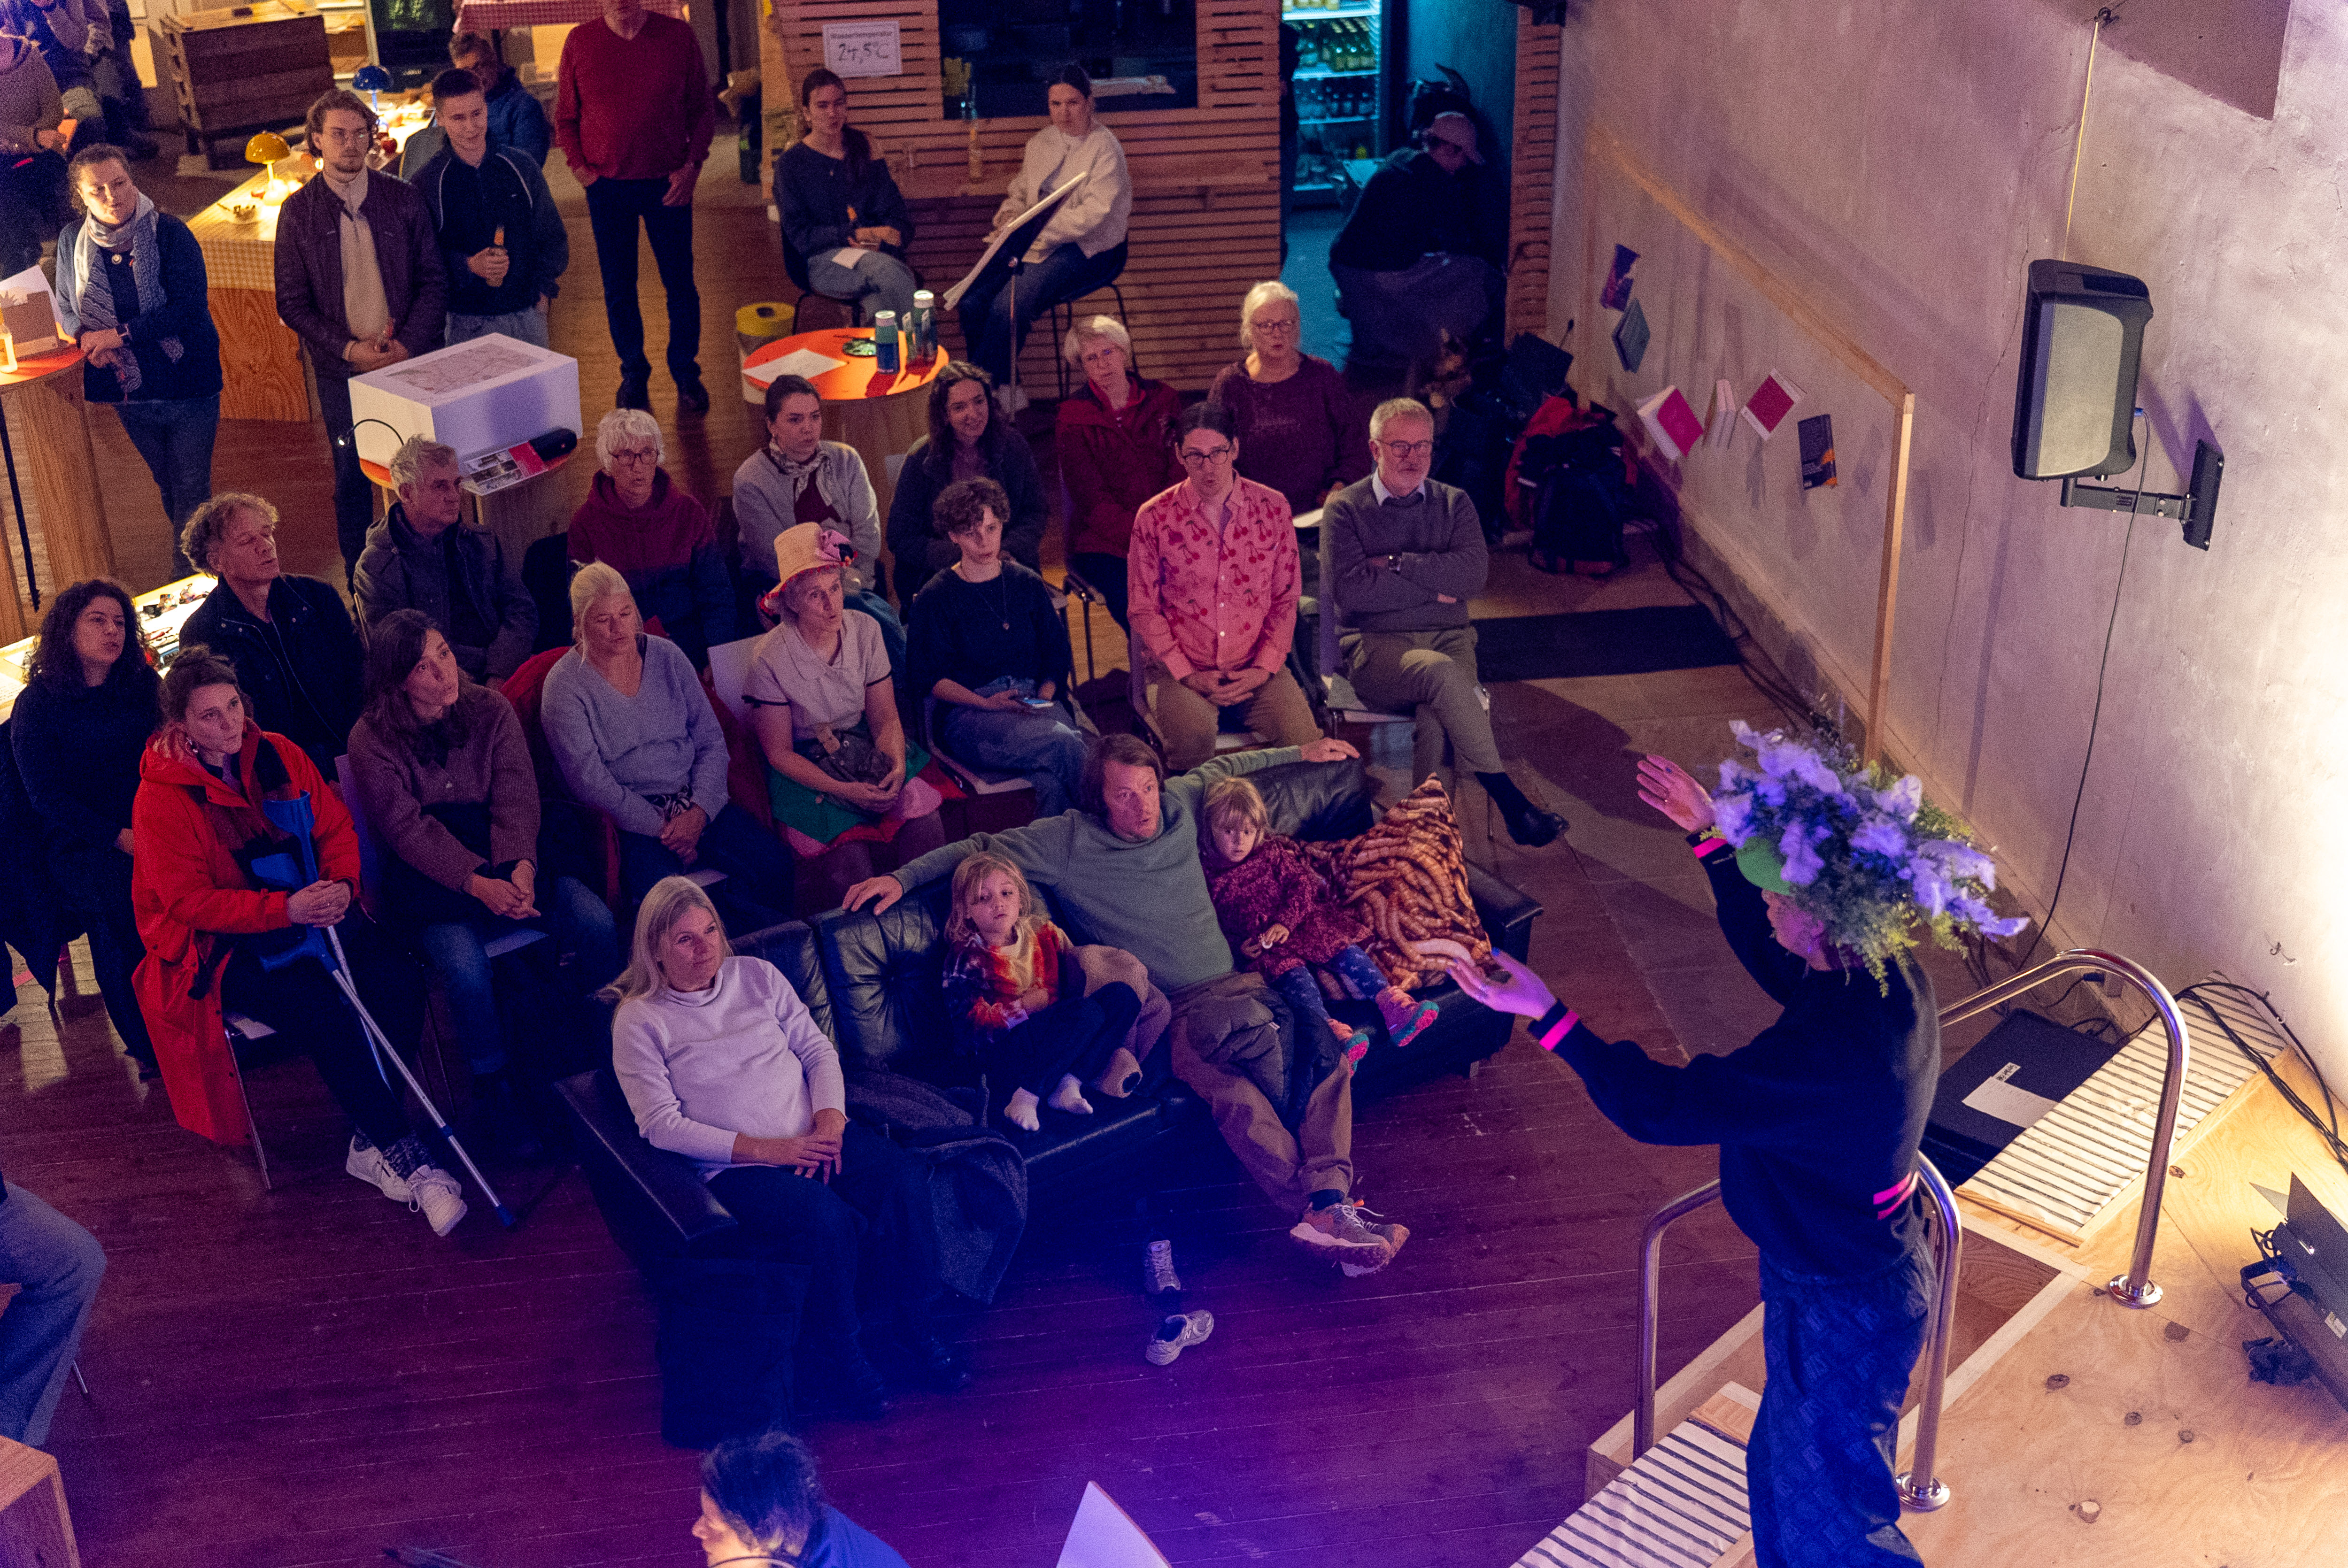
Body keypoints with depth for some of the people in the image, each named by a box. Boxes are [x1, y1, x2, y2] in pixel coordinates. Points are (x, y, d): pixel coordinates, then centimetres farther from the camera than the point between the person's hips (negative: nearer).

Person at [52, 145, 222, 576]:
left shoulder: (169, 233, -13)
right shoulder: (73, 239, 0)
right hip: (126, 388, 4)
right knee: (168, 486, 19)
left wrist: (118, 335, -20)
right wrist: (86, 338, -13)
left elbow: (188, 306, -21)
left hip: (187, 384, -4)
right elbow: (66, 309, 10)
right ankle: (197, 559, 34)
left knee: (191, 489, -1)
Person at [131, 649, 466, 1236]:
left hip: (307, 909, 5)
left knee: (397, 978, -21)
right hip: (221, 945, -5)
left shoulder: (278, 756, 4)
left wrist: (340, 884, -16)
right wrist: (285, 909, -26)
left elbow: (334, 826, 6)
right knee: (321, 1010, -30)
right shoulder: (161, 797, -11)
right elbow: (190, 900, -15)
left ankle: (370, 1144, -10)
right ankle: (405, 1154, -19)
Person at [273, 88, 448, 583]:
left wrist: (407, 345, -11)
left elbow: (434, 281, 3)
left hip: (410, 362, 1)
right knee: (353, 480, 8)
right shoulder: (299, 212, -2)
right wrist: (350, 348, -13)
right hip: (341, 372, -1)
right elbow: (292, 304, 0)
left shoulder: (403, 200, 1)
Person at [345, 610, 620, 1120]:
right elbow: (409, 830, -13)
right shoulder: (371, 740, -4)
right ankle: (497, 1086, -9)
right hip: (430, 883, -3)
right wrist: (479, 883, -28)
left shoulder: (490, 709, 4)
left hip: (510, 864, 3)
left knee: (596, 922, -21)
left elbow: (516, 799, -6)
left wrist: (521, 866, -26)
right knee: (465, 964, -32)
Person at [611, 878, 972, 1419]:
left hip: (814, 1136, 5)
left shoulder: (757, 975, 14)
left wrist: (830, 1119, -6)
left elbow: (818, 1050, 14)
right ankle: (839, 1354, -12)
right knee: (827, 1219, -33)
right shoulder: (640, 1021, 1)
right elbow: (662, 1125, -7)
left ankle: (916, 1323, -8)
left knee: (905, 1177, -24)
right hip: (737, 1166, -4)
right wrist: (763, 1149, -14)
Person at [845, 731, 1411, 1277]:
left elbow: (1221, 769, 32)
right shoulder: (1067, 842, 0)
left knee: (1325, 1054, -23)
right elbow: (978, 850, 8)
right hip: (1168, 1012, -5)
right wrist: (901, 878, -1)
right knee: (1235, 1097, -34)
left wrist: (1301, 752, 39)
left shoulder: (1179, 805, 11)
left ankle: (1328, 1204, -37)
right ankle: (1328, 1214, -44)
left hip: (1235, 985, 5)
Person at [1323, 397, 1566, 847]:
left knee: (1436, 722, -32)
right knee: (1440, 672, -35)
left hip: (1448, 638, 3)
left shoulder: (1454, 503, 15)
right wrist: (1432, 588, -6)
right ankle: (1510, 801, -33)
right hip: (1375, 645, -3)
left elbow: (1473, 574, -4)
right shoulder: (1345, 508, 6)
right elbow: (1349, 590, -10)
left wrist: (1395, 564, -7)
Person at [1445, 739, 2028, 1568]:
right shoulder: (1885, 972, -10)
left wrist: (1546, 1014, -30)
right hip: (1867, 1261, 9)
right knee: (1783, 1468, 28)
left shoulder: (1830, 1048, -38)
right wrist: (1712, 836, 15)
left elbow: (1661, 1106, -34)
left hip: (1842, 1308, -9)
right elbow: (1773, 961, 13)